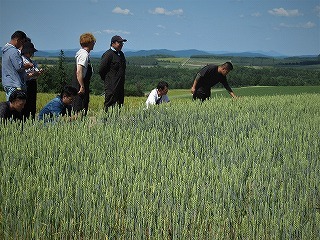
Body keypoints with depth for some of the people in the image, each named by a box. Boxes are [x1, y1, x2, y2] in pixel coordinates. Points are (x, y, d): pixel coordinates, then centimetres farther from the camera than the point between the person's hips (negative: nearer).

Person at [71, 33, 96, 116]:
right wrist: (82, 87, -22)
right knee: (79, 109, -8)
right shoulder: (84, 55, -17)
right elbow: (79, 72, -24)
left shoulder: (81, 52, 13)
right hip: (80, 84, -10)